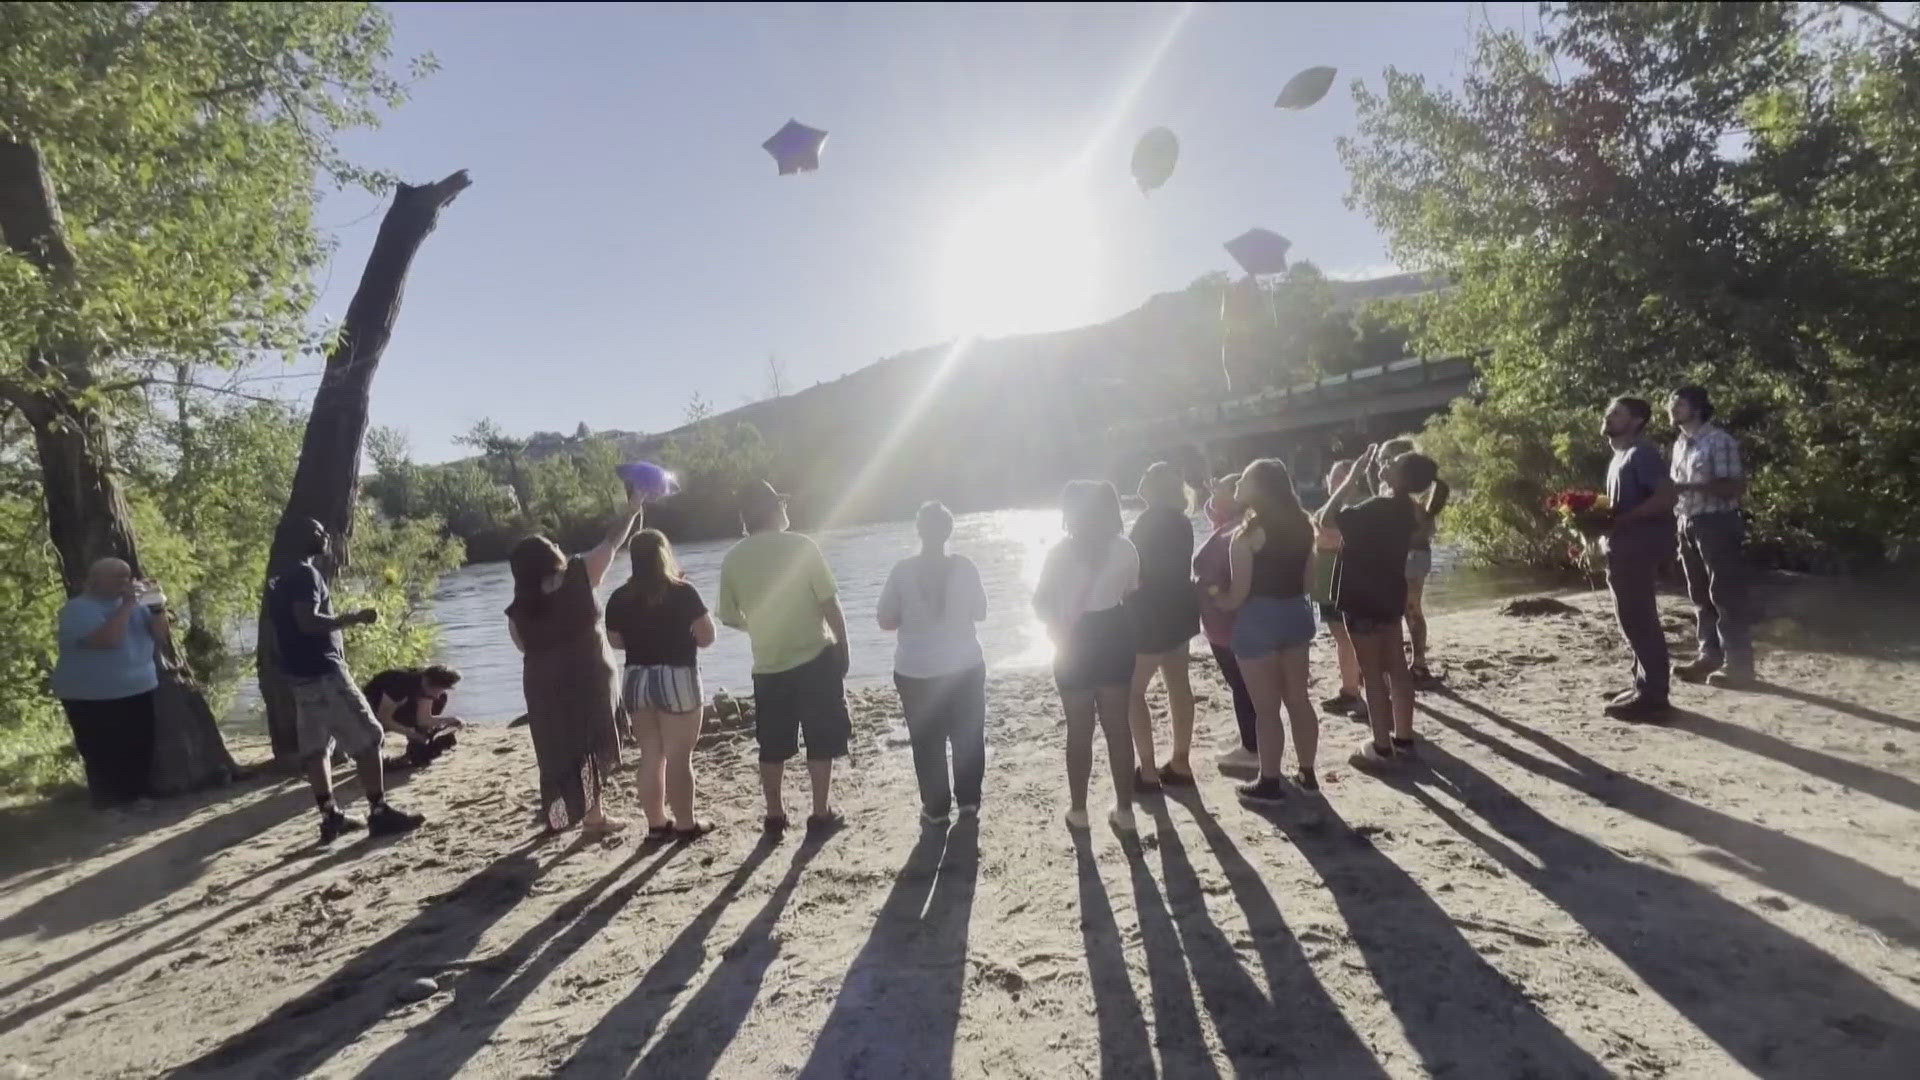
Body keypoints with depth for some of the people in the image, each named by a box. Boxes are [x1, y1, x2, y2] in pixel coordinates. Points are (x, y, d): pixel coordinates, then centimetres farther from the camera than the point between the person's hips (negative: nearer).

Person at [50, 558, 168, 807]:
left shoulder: (133, 604, 9)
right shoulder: (78, 609, -12)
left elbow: (160, 635, 4)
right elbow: (107, 639, -28)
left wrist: (158, 607, -10)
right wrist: (127, 606, -24)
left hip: (138, 692, 6)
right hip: (93, 698, -6)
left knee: (140, 750, 11)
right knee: (105, 756, -2)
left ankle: (138, 799, 24)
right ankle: (111, 806, 9)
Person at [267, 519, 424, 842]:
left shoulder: (282, 580, 18)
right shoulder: (306, 574, -13)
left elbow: (287, 627, 22)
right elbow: (308, 621, -25)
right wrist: (354, 618, -23)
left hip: (300, 674, 10)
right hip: (322, 672, -10)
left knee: (317, 748, 9)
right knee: (368, 739, -7)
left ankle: (331, 817, 12)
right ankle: (379, 812, -7)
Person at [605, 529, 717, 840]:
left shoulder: (619, 598, 2)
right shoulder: (683, 591, -10)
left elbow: (616, 641, 11)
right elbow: (707, 637, -7)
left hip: (636, 680, 4)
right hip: (676, 679, -4)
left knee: (650, 756, 12)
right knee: (678, 757, 2)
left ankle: (656, 823, 20)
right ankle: (685, 824, 9)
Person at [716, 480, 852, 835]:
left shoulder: (733, 559, 0)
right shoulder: (800, 546, -10)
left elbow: (730, 617, 7)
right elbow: (830, 603, -10)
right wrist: (843, 647, 2)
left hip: (768, 666, 3)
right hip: (815, 658, -3)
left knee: (772, 746, 15)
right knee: (821, 740, 8)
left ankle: (775, 814, 23)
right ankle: (821, 813, 13)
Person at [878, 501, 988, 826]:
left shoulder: (902, 570, -11)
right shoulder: (964, 567, -9)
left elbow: (886, 620, -6)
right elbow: (980, 612, 2)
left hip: (917, 671, -1)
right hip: (965, 666, 1)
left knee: (927, 742, 11)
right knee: (968, 737, 17)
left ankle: (936, 808, 17)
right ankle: (969, 800, 25)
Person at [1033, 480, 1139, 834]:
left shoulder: (1062, 551, -11)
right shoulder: (1125, 548, -3)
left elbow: (1041, 602, -5)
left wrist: (1058, 631, 11)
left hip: (1076, 643, -2)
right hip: (1115, 638, 2)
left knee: (1080, 731, 9)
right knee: (1118, 728, 10)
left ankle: (1078, 809, 19)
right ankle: (1124, 810, 15)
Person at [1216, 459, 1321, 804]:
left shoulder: (1248, 533, -16)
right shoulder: (1302, 524, 5)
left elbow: (1239, 592, -16)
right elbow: (1307, 578, 9)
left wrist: (1217, 605, 2)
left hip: (1258, 618, -7)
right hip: (1296, 612, 7)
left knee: (1266, 707, 3)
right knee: (1299, 699, 16)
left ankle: (1270, 782, 13)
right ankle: (1307, 774, 25)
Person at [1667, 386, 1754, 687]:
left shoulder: (1719, 441, -12)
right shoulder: (1680, 445, 13)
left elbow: (1736, 486, -18)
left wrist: (1689, 487, -24)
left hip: (1716, 524, -8)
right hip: (1688, 525, 8)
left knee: (1726, 595, -3)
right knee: (1700, 595, 13)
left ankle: (1738, 664, 3)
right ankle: (1709, 656, 21)